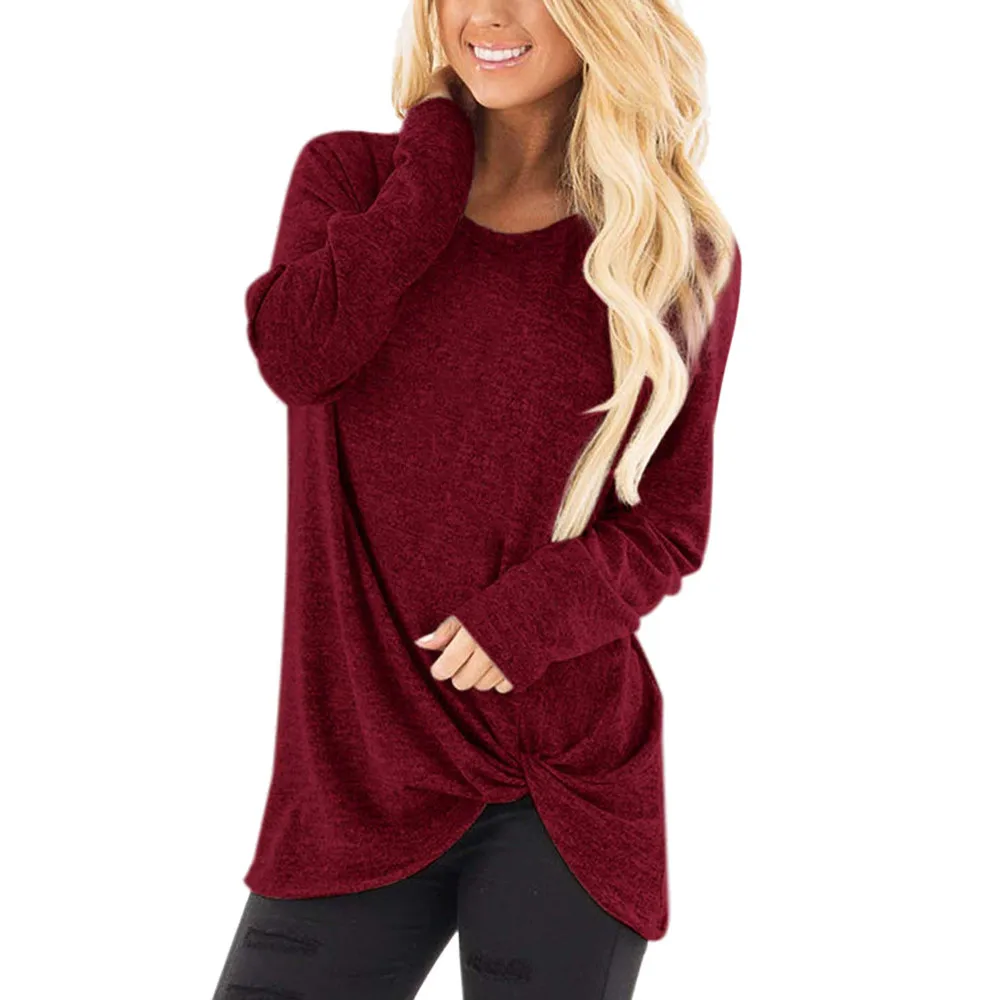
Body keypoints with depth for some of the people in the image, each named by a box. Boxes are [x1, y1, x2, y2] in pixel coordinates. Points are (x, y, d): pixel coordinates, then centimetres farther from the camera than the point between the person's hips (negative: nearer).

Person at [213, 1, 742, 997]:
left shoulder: (680, 253, 2)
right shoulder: (351, 175, 7)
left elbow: (670, 525, 2)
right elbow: (294, 354, -12)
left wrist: (534, 610, -15)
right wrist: (439, 162, -7)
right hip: (357, 767, 1)